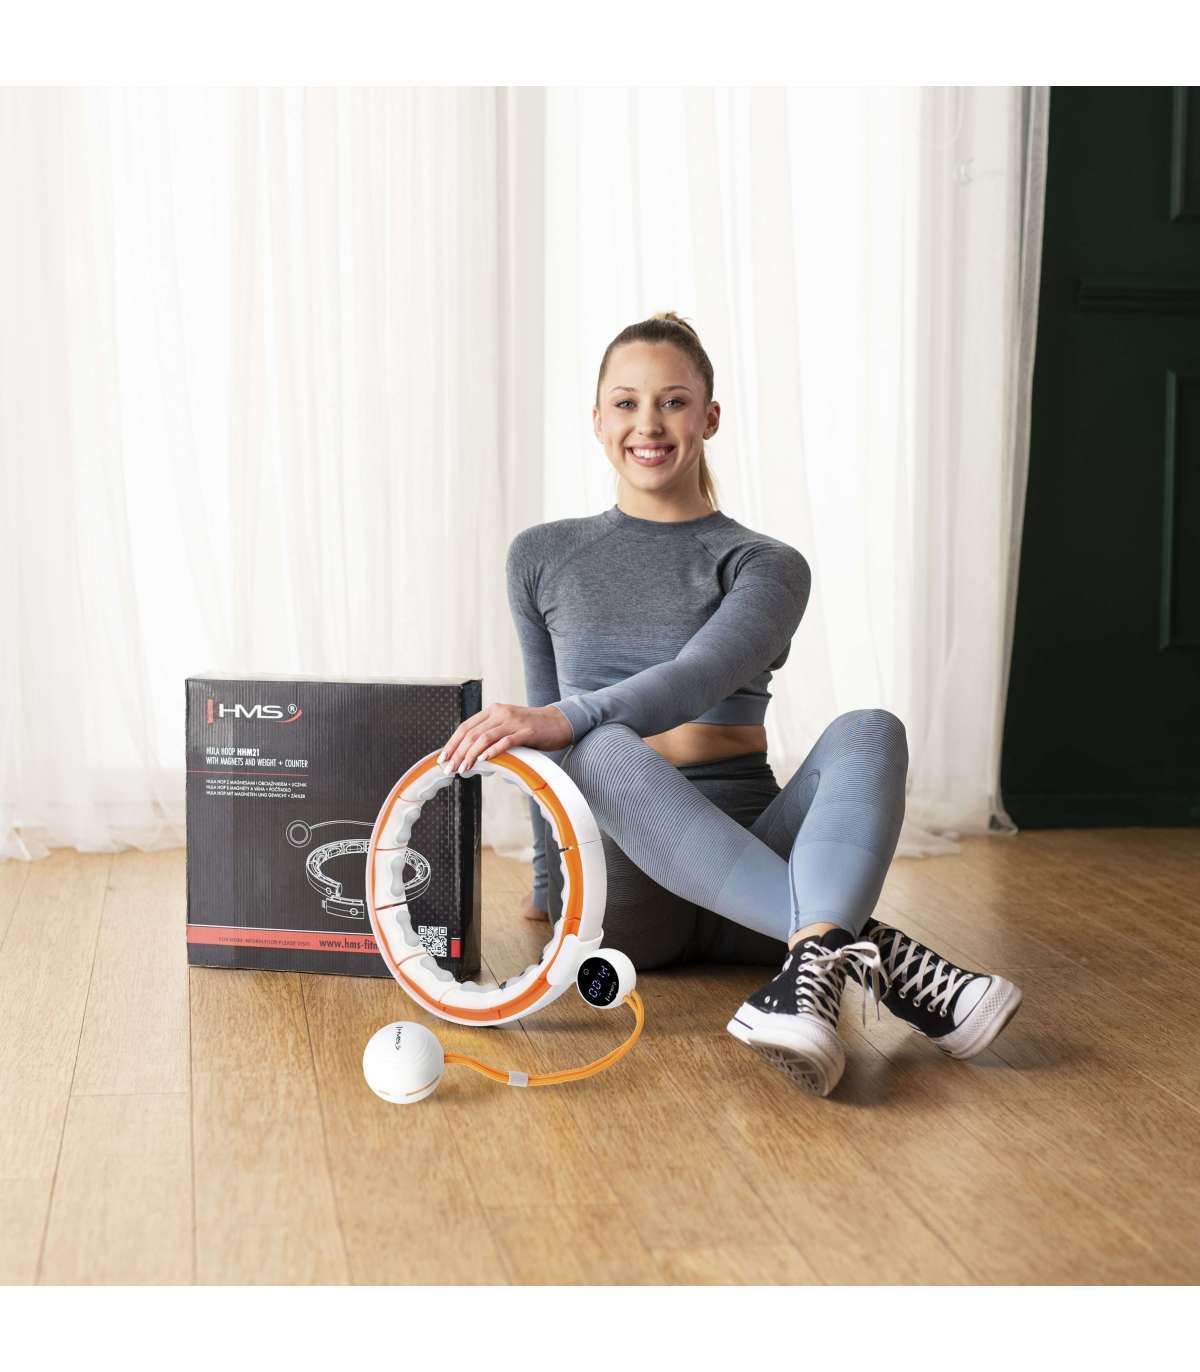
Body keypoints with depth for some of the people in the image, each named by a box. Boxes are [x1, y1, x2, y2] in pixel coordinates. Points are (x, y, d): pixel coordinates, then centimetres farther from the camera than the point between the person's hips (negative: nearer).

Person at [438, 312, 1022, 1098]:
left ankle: (812, 969, -55)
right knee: (598, 750, -34)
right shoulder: (543, 559, 14)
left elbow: (702, 679, -16)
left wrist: (565, 718, -33)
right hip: (618, 888, 0)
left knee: (868, 733, -28)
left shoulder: (765, 566, 6)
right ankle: (874, 951, -45)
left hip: (750, 861, 0)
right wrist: (549, 883, 27)